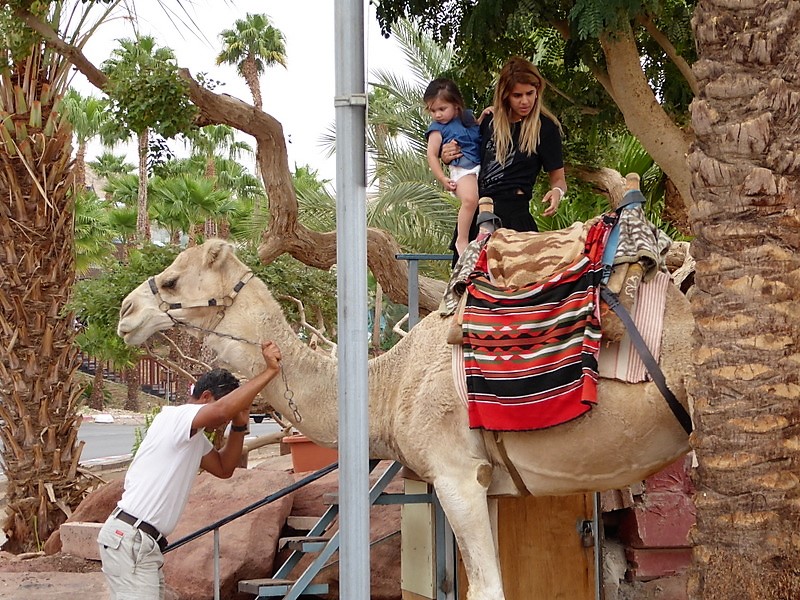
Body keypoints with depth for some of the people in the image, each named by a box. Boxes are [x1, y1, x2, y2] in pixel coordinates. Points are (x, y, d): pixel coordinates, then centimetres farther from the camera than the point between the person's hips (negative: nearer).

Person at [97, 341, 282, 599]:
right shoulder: (174, 418, -12)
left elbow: (223, 468, 24)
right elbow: (222, 409, -30)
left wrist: (239, 425, 9)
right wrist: (270, 371, -24)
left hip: (146, 543, 10)